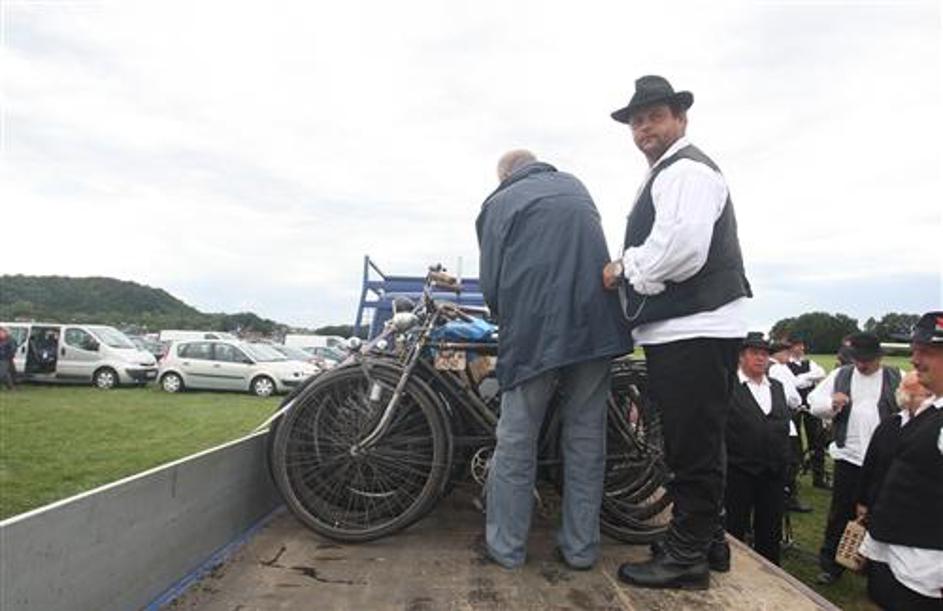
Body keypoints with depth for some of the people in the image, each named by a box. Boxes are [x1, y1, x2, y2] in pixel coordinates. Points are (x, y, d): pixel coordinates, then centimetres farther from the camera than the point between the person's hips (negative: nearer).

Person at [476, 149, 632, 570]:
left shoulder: (497, 203, 8)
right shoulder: (575, 187, 20)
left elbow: (491, 282, 2)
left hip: (534, 332, -3)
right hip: (597, 325, 4)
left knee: (516, 440, 7)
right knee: (586, 437, 11)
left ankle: (506, 545, 15)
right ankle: (580, 546, 17)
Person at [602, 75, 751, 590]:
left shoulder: (686, 169, -9)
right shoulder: (665, 175, 24)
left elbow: (681, 251, -23)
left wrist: (624, 267, -10)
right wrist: (627, 270, 12)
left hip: (694, 333, -11)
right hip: (684, 332, 11)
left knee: (691, 448, -2)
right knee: (696, 444, 18)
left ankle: (686, 558, 9)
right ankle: (708, 538, 32)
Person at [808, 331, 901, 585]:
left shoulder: (896, 378, 2)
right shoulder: (840, 375, 7)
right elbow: (815, 402, 7)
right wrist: (831, 403, -13)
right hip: (848, 455, 1)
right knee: (841, 512, 8)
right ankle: (830, 565, 19)